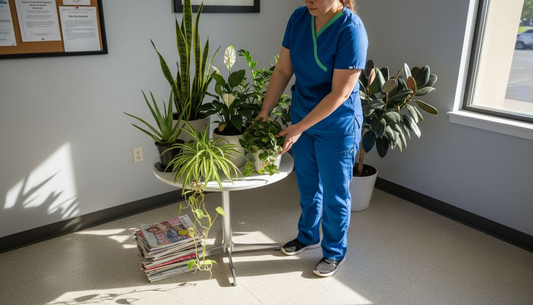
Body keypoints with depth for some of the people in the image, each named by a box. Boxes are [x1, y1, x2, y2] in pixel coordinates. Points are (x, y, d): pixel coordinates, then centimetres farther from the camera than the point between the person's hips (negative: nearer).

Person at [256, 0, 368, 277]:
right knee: (308, 186, 21)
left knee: (334, 194, 10)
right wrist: (264, 112, -5)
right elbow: (282, 70, 0)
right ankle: (308, 236, 44)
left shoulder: (351, 30, -23)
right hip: (301, 120, 6)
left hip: (337, 128, -6)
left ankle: (335, 252, 32)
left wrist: (298, 128, -22)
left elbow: (340, 93, -23)